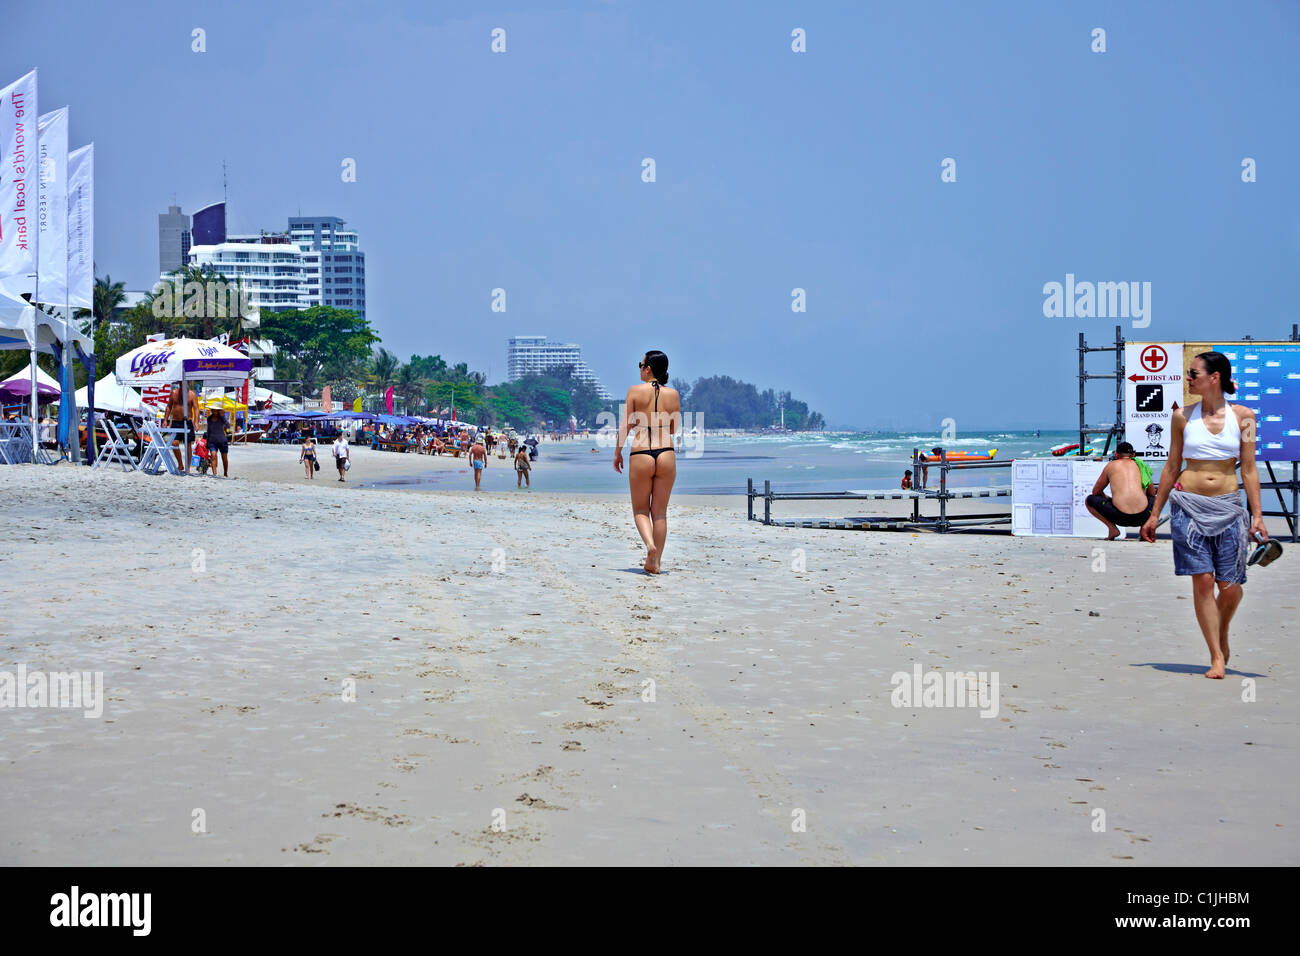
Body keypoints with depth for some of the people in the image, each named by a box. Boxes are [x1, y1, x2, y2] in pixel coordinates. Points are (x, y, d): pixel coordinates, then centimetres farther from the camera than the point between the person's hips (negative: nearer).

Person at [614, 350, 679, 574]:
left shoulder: (635, 391, -2)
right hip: (666, 454, 2)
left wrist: (617, 452, 9)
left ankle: (650, 544, -16)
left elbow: (625, 426, -2)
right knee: (660, 512, 11)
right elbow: (674, 429, 12)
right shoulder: (673, 394, 5)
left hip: (641, 455, -2)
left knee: (640, 509, 11)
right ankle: (655, 563, 10)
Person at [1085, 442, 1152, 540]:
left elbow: (1096, 492, 24)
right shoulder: (1140, 465, 20)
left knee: (1089, 500, 20)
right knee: (1152, 498, 39)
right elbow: (1151, 493, 33)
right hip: (1142, 516, 3)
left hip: (1121, 516, -3)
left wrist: (1109, 500, 40)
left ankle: (1112, 528, 3)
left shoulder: (1111, 466, 15)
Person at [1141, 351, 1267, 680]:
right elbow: (1172, 467, 10)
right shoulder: (1183, 417, 4)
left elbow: (1248, 469, 3)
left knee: (1230, 586, -1)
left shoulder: (1243, 416, 2)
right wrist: (1154, 514, 11)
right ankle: (1216, 657, 0)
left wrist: (1257, 514, -4)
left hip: (1227, 507, 0)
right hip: (1189, 505, 0)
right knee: (1202, 581, -7)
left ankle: (1222, 634, 29)